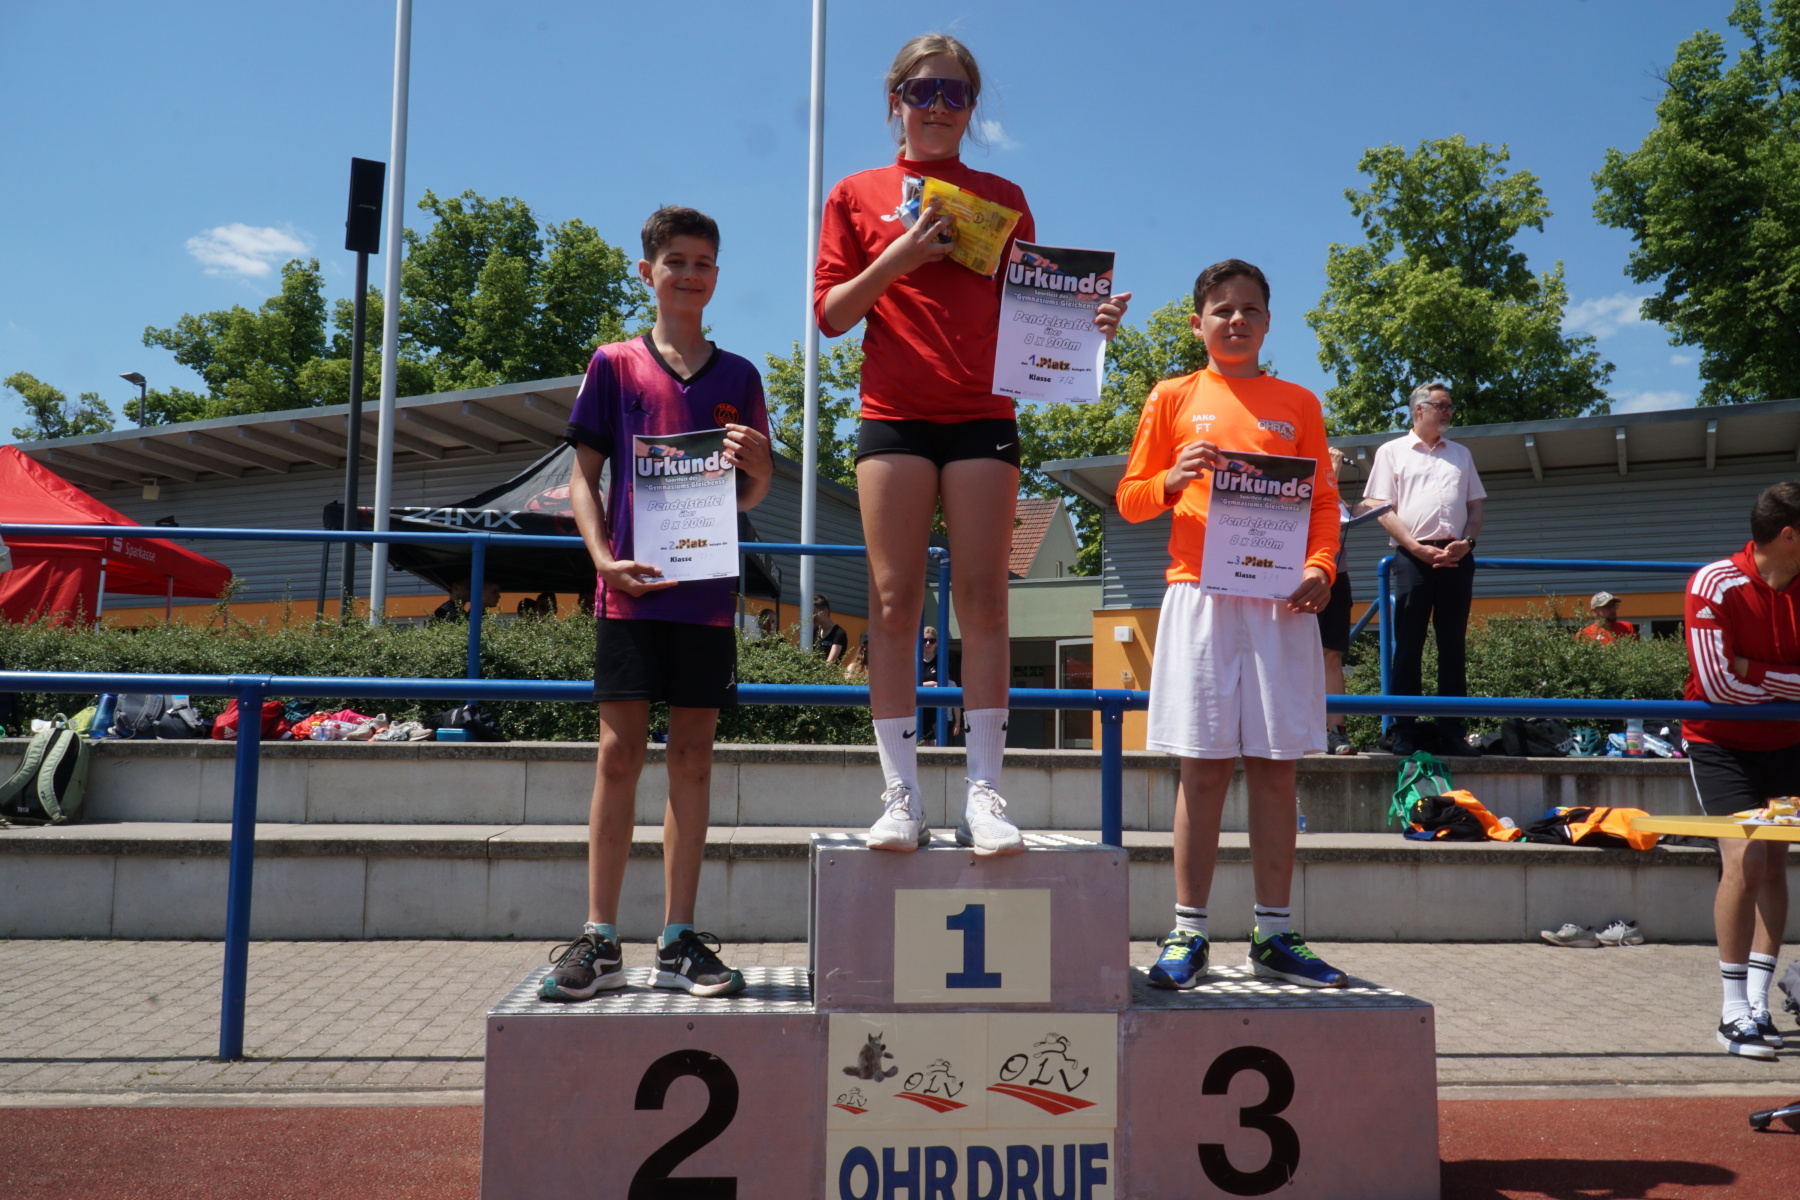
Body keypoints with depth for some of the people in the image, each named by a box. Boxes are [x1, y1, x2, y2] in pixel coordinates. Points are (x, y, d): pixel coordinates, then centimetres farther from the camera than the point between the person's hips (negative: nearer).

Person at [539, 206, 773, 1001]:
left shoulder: (738, 376, 13)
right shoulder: (615, 365, 8)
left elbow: (750, 498, 13)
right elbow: (583, 475, 6)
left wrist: (758, 465, -10)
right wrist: (603, 556, -10)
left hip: (707, 591, 2)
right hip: (631, 589, -2)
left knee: (692, 758, 4)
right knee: (620, 752, -2)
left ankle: (679, 943, 11)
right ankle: (600, 941, 6)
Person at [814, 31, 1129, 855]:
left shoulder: (1002, 198, 15)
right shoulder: (857, 195, 11)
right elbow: (830, 313, 4)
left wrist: (1083, 320, -8)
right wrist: (899, 258, -10)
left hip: (982, 415, 1)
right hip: (893, 415, -1)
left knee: (983, 599, -5)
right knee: (895, 600, -4)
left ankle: (984, 796, -3)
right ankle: (900, 797, -1)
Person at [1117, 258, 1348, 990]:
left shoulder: (1298, 403, 15)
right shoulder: (1174, 398, 11)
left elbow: (1324, 503, 13)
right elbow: (1130, 499, 10)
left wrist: (1320, 569, -5)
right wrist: (1174, 479, -10)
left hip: (1281, 601, 2)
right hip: (1200, 596, -1)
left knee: (1275, 765, 3)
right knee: (1203, 766, -1)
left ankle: (1273, 935, 11)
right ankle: (1187, 935, 7)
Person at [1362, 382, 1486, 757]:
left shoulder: (1461, 454, 22)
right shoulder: (1392, 452, 10)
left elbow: (1475, 507, 19)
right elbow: (1383, 510, 1)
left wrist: (1466, 542, -2)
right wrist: (1417, 547, -11)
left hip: (1457, 557, 4)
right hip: (1413, 557, -4)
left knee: (1454, 646, 3)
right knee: (1408, 647, -4)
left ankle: (1451, 733, 7)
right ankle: (1404, 734, -1)